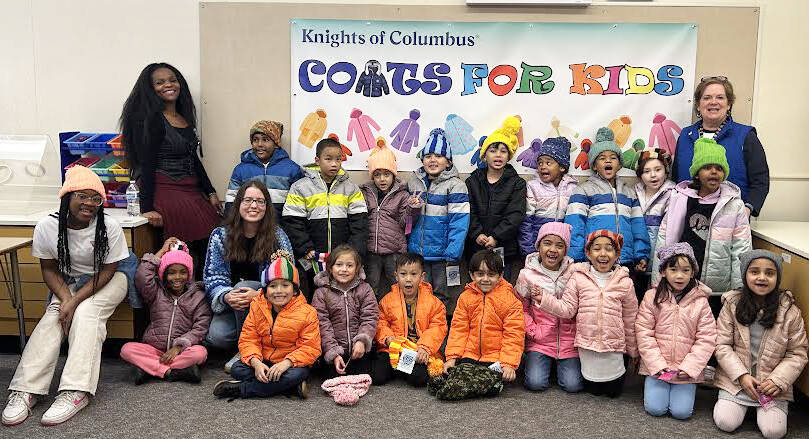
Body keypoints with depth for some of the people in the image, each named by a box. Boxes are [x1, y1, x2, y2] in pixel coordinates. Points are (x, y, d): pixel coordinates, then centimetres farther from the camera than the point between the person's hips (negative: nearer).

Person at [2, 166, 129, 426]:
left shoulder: (109, 227, -21)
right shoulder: (47, 227, -15)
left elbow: (107, 271, -17)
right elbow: (49, 269, -4)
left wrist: (75, 301, -26)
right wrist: (65, 298, -21)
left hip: (106, 282, -3)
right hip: (68, 283, 3)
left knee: (87, 313, -29)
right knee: (54, 316, -24)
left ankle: (76, 392, -38)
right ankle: (26, 389, -29)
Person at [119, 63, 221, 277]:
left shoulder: (185, 118, 17)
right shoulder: (150, 119, -7)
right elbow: (146, 165, -11)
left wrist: (211, 192, 18)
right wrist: (147, 208, -16)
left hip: (191, 191, 8)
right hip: (165, 191, -8)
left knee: (211, 241, -5)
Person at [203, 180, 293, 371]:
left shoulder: (277, 236, -6)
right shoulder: (220, 235, -1)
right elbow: (213, 275, -2)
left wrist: (258, 295, -28)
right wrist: (226, 296, -25)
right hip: (230, 305, 1)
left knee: (243, 287, -33)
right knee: (217, 336, -26)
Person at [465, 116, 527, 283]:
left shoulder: (517, 183, 6)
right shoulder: (472, 181, 11)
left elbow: (515, 215, -5)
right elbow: (468, 212, 1)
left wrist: (495, 237, -15)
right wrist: (477, 234, -14)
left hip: (505, 249, -1)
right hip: (476, 247, 1)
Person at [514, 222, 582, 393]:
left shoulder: (574, 272, -3)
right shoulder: (528, 274, -4)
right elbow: (521, 308, 4)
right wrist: (533, 331, -5)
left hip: (569, 339, 0)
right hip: (540, 340, 0)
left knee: (573, 385, -10)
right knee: (536, 383, -15)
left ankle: (562, 364, 22)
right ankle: (544, 364, 19)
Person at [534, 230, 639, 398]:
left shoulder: (625, 282, -3)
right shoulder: (579, 278, -3)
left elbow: (630, 320, 5)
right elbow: (567, 309, -2)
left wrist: (633, 352, 11)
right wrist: (544, 298, -14)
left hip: (614, 346, 0)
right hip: (587, 344, 0)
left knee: (614, 392, 11)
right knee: (593, 390, 10)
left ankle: (622, 370, 40)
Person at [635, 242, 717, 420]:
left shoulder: (700, 302, -3)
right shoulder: (652, 297, -3)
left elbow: (706, 339, -5)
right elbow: (644, 333, -6)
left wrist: (688, 367, -14)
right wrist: (658, 365, -12)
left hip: (687, 370, 0)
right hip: (657, 367, 0)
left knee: (682, 411, -9)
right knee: (655, 408, -9)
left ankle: (681, 388, 21)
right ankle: (653, 385, 21)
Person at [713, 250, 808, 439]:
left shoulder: (789, 311, -6)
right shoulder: (732, 304, -6)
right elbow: (722, 345, -5)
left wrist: (777, 380, -15)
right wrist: (741, 375, -15)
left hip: (773, 384, 0)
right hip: (735, 380, 0)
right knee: (725, 423, -13)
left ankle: (761, 406, 18)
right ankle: (743, 403, 19)